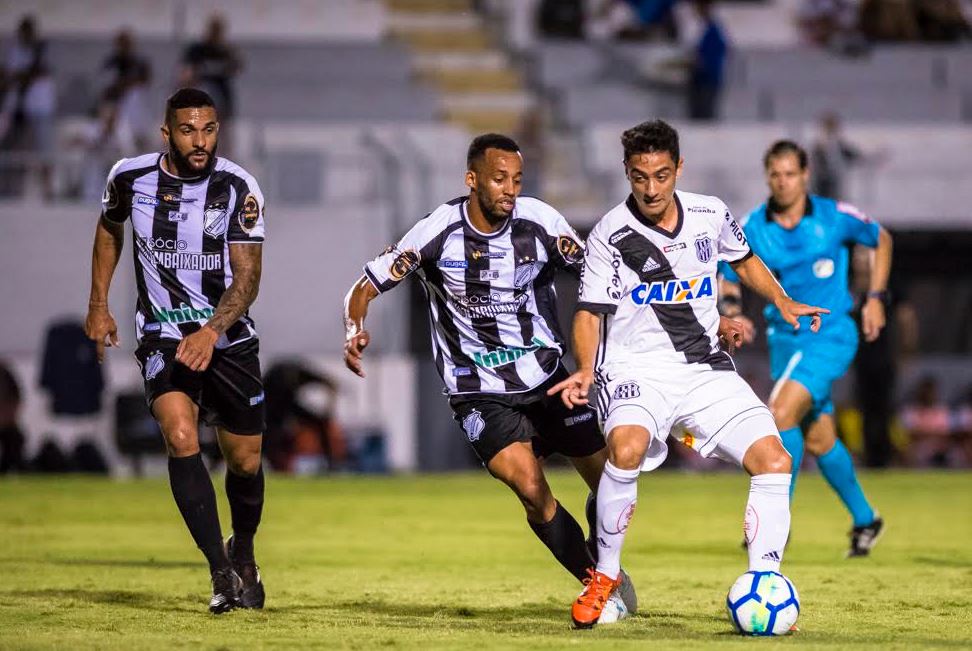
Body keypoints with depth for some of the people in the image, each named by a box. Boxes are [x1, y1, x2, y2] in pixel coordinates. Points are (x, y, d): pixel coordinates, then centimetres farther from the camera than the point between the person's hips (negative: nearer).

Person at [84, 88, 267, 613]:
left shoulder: (238, 187, -14)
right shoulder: (130, 177, -7)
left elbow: (247, 277, -18)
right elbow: (109, 228, 16)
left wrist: (211, 332, -34)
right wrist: (98, 305, 13)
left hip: (228, 337, 0)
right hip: (162, 336, 0)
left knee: (245, 462, 8)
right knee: (181, 437, -24)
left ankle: (243, 550, 39)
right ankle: (221, 571, -21)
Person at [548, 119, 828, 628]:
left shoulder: (710, 215, 3)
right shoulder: (611, 235, -8)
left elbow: (744, 260, 23)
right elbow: (590, 314, -6)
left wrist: (783, 303, 8)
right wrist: (585, 370, -23)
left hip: (705, 370, 4)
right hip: (636, 370, -4)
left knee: (774, 460, -14)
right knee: (627, 448, -35)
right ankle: (604, 577, -16)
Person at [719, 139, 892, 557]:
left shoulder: (835, 217, -8)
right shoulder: (752, 229, -4)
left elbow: (881, 240, 9)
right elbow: (728, 279, 6)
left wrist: (875, 297, 2)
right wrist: (731, 309, -15)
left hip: (832, 336, -4)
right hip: (784, 338, 4)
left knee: (781, 414, -22)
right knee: (819, 441, 11)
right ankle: (865, 520, 32)